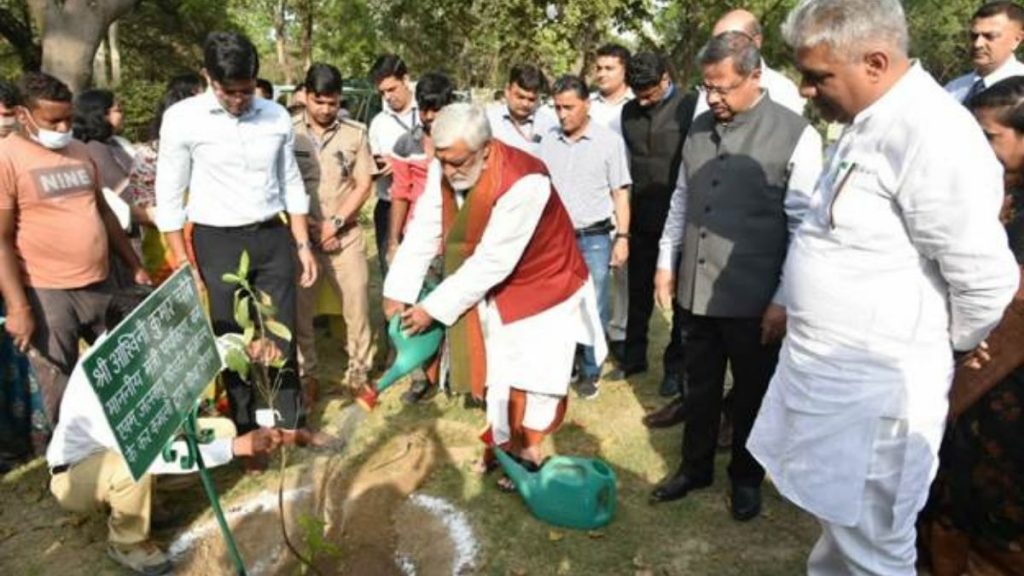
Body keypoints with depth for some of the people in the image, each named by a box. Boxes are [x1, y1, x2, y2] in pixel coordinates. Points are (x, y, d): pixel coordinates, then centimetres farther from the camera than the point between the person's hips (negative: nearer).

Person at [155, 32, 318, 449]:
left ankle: (290, 423, 27)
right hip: (218, 243, -2)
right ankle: (247, 433, 26)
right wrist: (182, 264, -7)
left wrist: (303, 244, 6)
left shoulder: (277, 117, 1)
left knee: (282, 336, 10)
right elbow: (169, 198, -4)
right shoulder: (182, 119, -8)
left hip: (274, 238, 3)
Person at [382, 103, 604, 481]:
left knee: (534, 380, 2)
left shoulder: (523, 183, -35)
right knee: (497, 376, 14)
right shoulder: (444, 170, -15)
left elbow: (492, 261, -32)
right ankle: (504, 446, 33)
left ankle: (526, 453, 24)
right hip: (495, 292, 6)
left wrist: (434, 308, -27)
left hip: (543, 288, -5)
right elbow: (423, 232, -11)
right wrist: (398, 292, -17)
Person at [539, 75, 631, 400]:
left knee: (593, 310, 4)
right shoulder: (548, 142, 5)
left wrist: (622, 237, -8)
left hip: (595, 238, -2)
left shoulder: (609, 141, -3)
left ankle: (590, 372, 19)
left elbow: (620, 193, -1)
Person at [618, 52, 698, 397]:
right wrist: (625, 214, 9)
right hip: (641, 218, 5)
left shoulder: (689, 107, -9)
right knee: (638, 292, 15)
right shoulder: (629, 111, 6)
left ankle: (676, 365, 21)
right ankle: (634, 355, 30)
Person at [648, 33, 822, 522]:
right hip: (696, 290, 5)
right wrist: (666, 262, 14)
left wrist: (784, 300, -11)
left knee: (752, 393, 15)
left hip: (753, 299, -4)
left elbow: (804, 227, -11)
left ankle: (746, 478, 37)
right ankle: (695, 467, 39)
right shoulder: (700, 128, 6)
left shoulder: (796, 135, -11)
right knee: (700, 387, 19)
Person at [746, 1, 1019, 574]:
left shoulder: (930, 134, -22)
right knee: (839, 520, 26)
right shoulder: (869, 123, 7)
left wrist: (940, 349, -4)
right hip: (831, 369, 9)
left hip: (872, 387, -9)